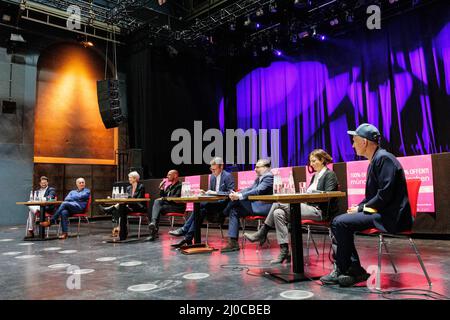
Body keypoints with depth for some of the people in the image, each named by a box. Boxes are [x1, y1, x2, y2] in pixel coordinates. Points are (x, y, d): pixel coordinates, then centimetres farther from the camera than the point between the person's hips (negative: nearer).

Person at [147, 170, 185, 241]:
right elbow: (162, 196, 24)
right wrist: (161, 188, 8)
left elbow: (176, 198, -17)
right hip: (168, 205, 7)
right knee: (157, 202, -19)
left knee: (159, 208, -25)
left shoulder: (180, 185, -6)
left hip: (177, 207, -7)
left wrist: (164, 199, -14)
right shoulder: (169, 186, 19)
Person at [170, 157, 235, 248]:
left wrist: (215, 192, -20)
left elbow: (230, 193, -14)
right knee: (202, 210, -26)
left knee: (200, 205, -27)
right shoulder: (212, 177, 15)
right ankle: (188, 239, -30)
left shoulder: (228, 176, -7)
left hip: (223, 204, -6)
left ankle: (184, 229, -21)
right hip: (213, 204, 6)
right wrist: (205, 193, -1)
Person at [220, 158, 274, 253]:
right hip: (255, 205, 10)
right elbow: (250, 189, 10)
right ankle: (233, 243, -5)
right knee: (234, 210, -2)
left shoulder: (269, 176, -11)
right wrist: (236, 194, -9)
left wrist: (239, 196, -26)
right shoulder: (259, 178, 20)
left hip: (265, 206, -10)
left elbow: (258, 191, -23)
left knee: (237, 201, -20)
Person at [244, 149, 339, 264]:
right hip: (309, 207, 9)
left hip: (320, 211, -9)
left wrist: (310, 192, -14)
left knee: (279, 203, -21)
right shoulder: (315, 176, 24)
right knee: (279, 213, -16)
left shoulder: (330, 174, -1)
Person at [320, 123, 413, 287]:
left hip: (390, 216, -10)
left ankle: (342, 271, -3)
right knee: (338, 222, 4)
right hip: (379, 212, 11)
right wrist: (359, 207, 5)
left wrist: (361, 208, -13)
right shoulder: (375, 160, 17)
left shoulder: (384, 158, -15)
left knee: (340, 223, -18)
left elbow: (385, 194, -23)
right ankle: (354, 270, 1)